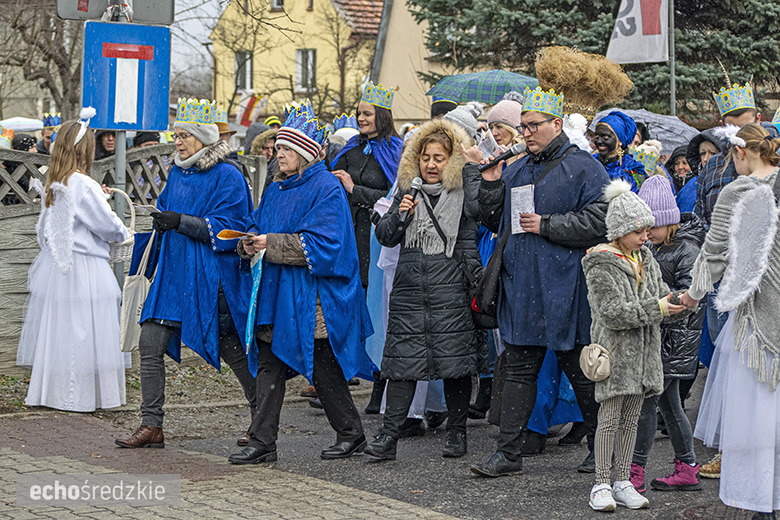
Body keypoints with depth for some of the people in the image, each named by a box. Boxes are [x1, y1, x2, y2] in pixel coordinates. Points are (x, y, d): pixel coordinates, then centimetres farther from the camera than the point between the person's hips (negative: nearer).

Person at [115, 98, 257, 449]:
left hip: (212, 278, -7)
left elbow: (227, 229, -17)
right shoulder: (177, 174, 13)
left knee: (233, 351, 3)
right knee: (150, 345, -1)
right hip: (173, 274, 7)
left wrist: (181, 221, -22)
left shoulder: (227, 177, -10)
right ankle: (151, 426, 5)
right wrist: (162, 223, 2)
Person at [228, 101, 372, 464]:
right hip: (275, 291, 7)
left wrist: (272, 244, -19)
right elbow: (258, 226, 21)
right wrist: (250, 243, -3)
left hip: (312, 297, -7)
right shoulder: (276, 190, 15)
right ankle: (262, 442, 5)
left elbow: (322, 244, -18)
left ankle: (351, 434, 17)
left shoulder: (326, 189, -10)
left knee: (323, 367, 1)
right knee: (269, 365, 3)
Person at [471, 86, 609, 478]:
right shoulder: (516, 170, 16)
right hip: (520, 285, 6)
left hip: (564, 287, -6)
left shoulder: (583, 167, -4)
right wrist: (490, 183, 2)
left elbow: (597, 221, -14)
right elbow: (495, 222, 16)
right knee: (519, 369, 7)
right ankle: (508, 452, 10)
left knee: (579, 370, 4)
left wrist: (546, 225, -16)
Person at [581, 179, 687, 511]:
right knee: (610, 416, -4)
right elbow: (613, 313, -19)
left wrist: (675, 301, -5)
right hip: (615, 349, -7)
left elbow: (658, 294, 18)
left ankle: (622, 482, 15)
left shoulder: (645, 260, 12)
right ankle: (601, 486, 2)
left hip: (644, 350, 7)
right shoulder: (601, 266, -12)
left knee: (631, 417, 9)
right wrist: (656, 308, -20)